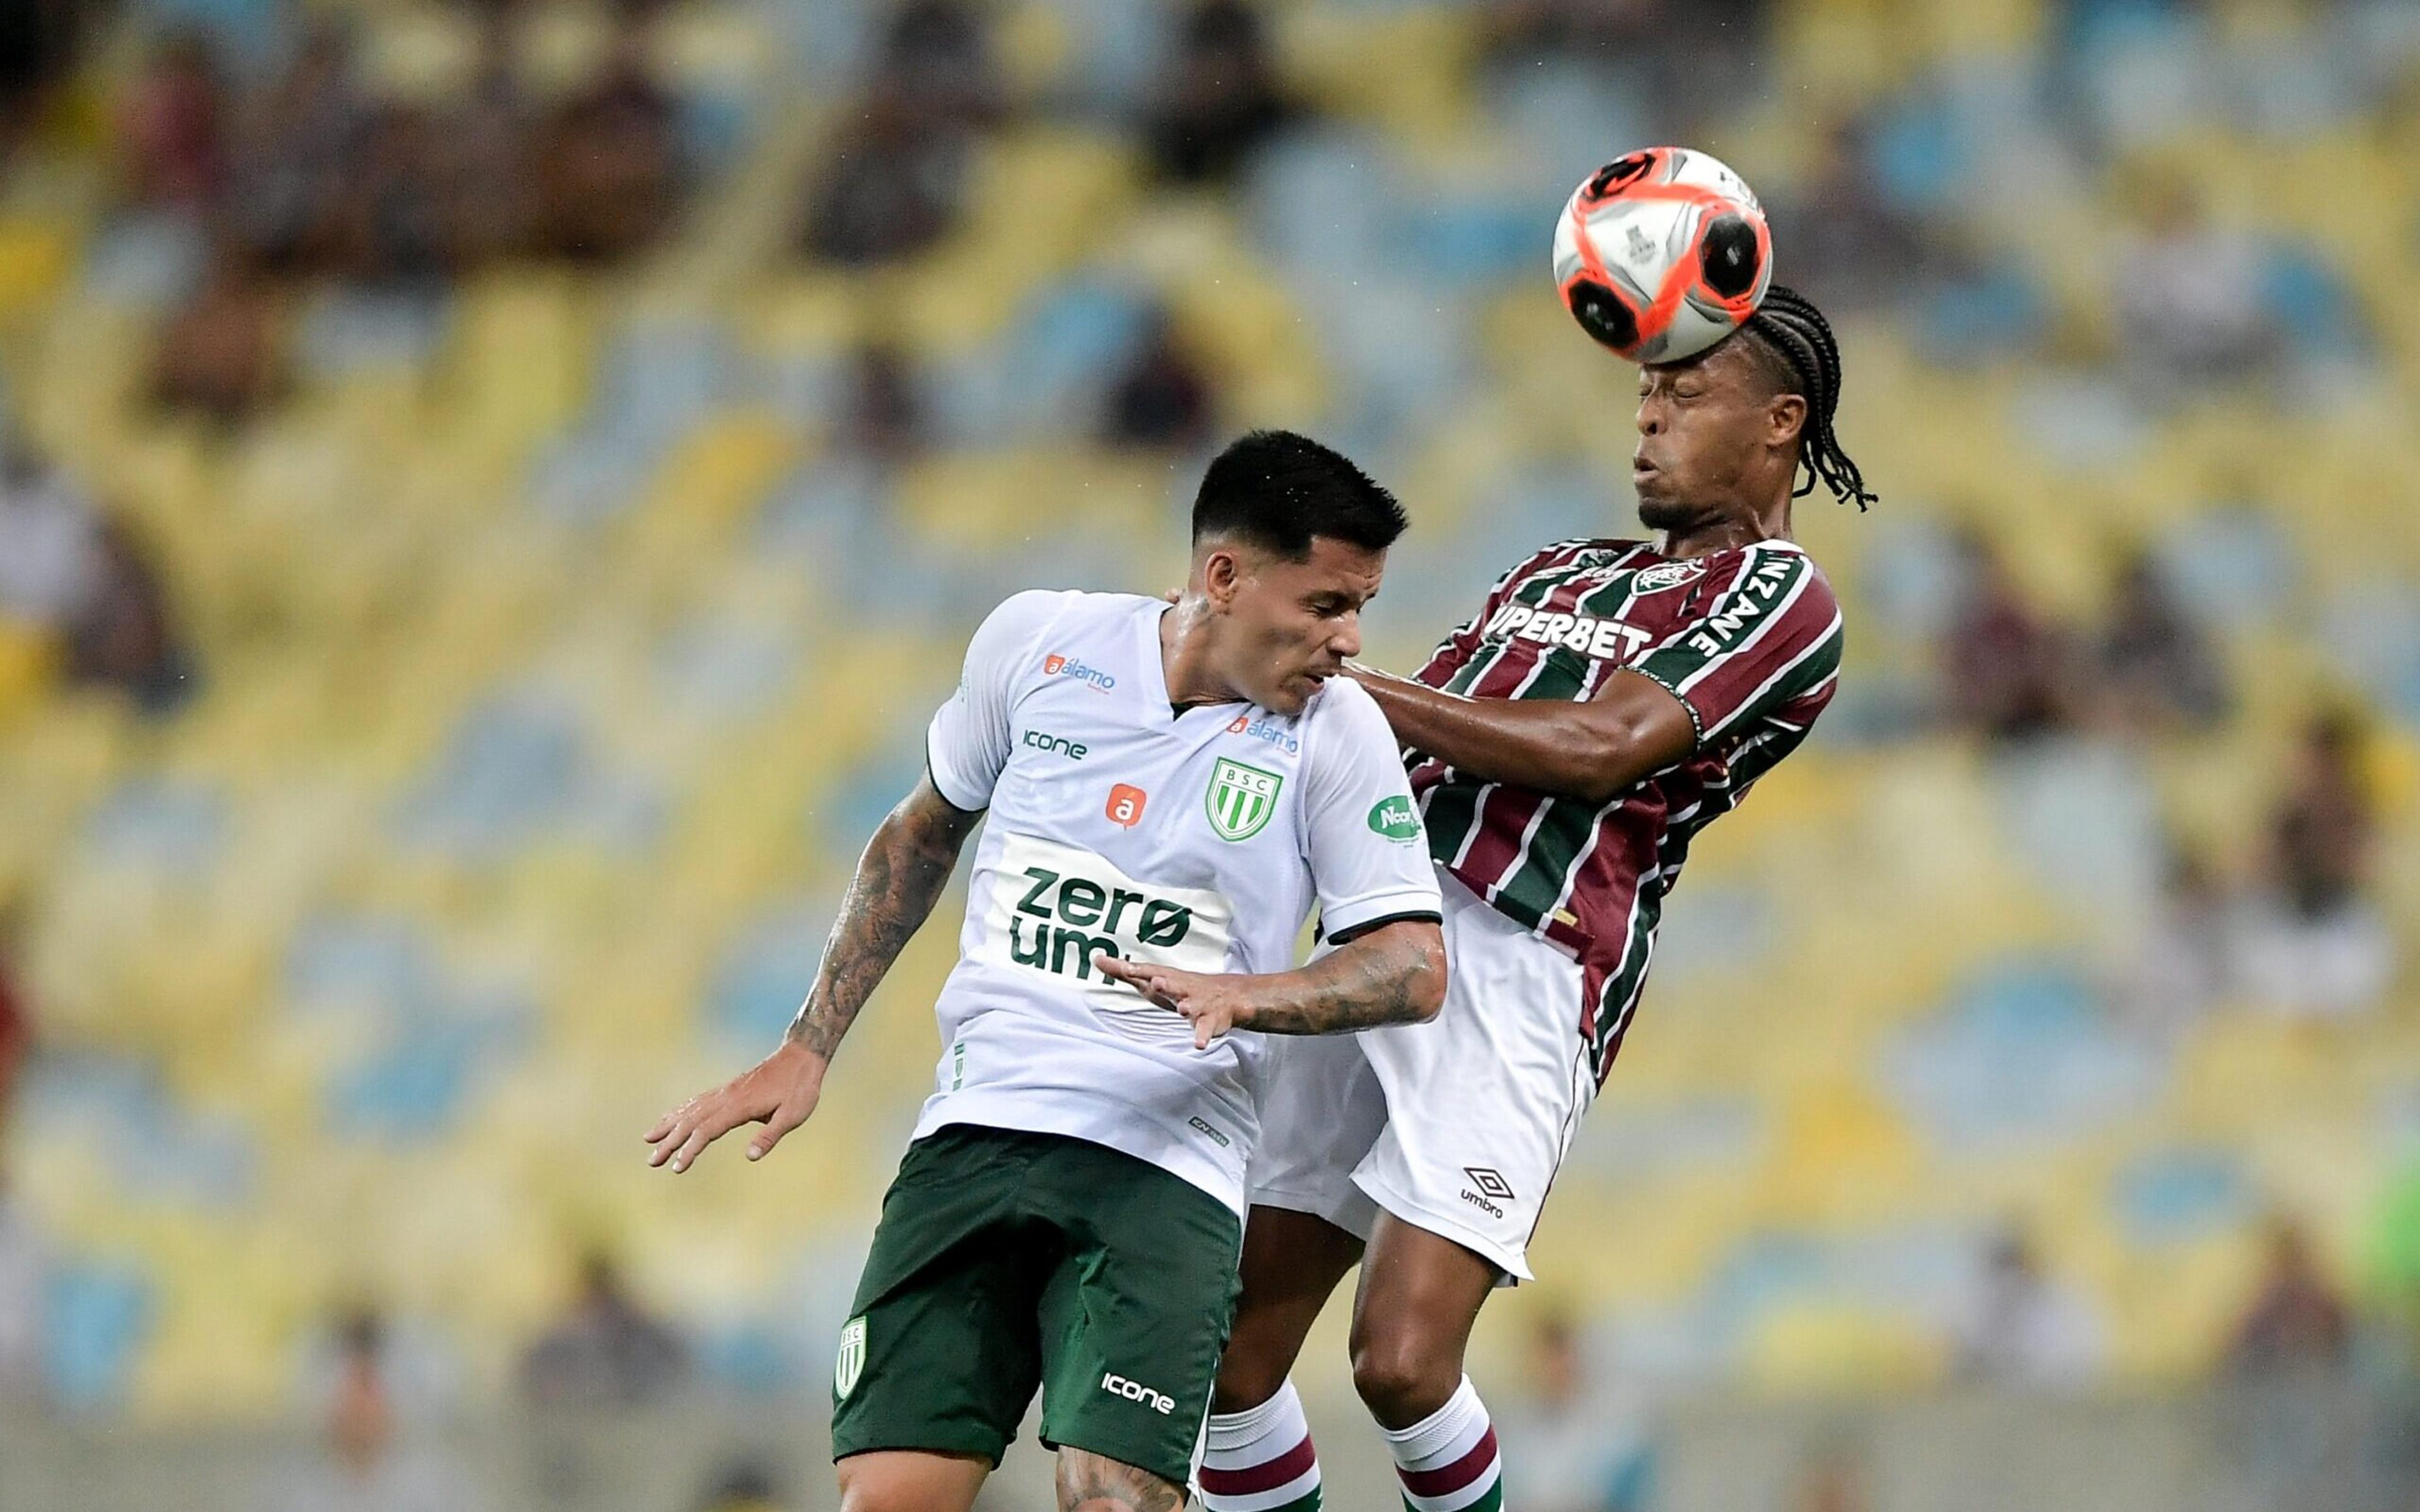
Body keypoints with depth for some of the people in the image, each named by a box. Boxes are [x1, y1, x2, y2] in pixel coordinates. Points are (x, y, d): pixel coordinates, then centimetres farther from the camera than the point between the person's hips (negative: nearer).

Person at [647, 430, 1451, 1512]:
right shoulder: (1039, 641, 4)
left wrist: (1244, 997, -20)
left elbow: (1414, 966, -1)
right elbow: (924, 831, 19)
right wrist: (807, 1049, 18)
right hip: (972, 1137, 2)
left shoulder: (1337, 734, -1)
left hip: (1165, 1171, -2)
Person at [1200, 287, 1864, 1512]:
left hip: (1523, 974, -7)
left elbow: (1600, 750, -11)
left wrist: (1350, 689, -8)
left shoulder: (1782, 602, 2)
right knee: (1229, 1354, 1)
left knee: (1401, 1363, -19)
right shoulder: (1559, 575, 28)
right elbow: (1421, 743, 28)